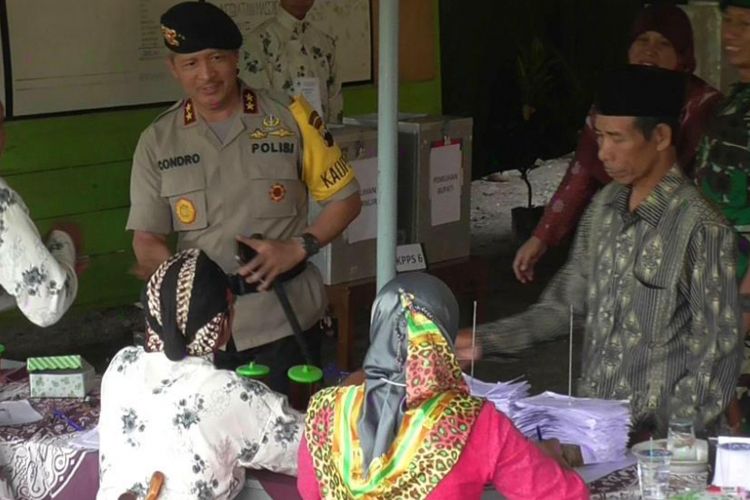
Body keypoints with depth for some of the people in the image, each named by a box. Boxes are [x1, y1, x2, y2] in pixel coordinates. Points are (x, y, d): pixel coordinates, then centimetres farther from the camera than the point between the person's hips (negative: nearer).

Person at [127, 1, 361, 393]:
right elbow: (146, 242, 4)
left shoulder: (289, 118, 0)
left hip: (286, 319, -1)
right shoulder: (157, 141, 4)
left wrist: (297, 248, -10)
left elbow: (345, 198, 5)